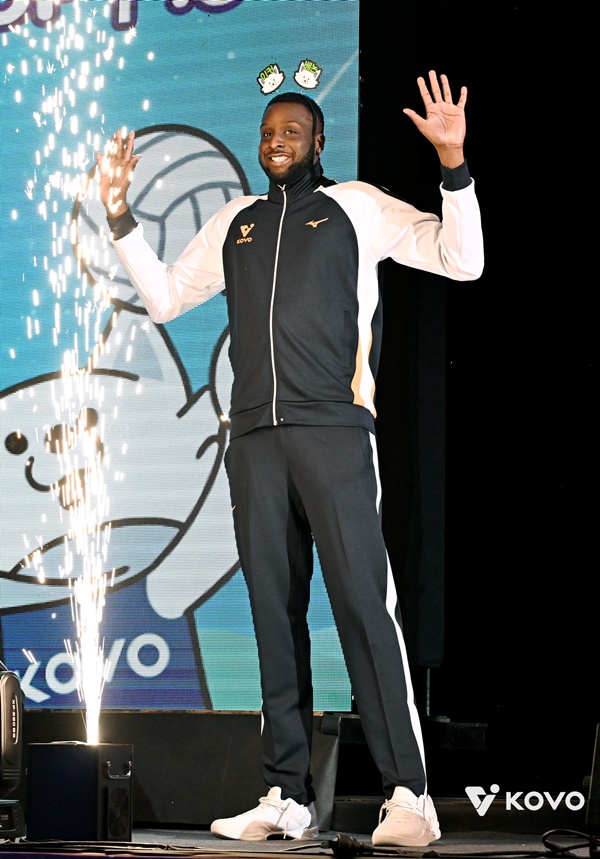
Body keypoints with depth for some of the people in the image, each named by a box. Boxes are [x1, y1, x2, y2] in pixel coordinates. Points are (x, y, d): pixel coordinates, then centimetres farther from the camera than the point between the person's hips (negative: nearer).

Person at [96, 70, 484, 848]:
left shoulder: (355, 206, 9)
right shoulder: (236, 223, 20)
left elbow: (463, 260, 3)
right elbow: (163, 297, 27)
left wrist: (454, 165, -9)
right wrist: (119, 216, 18)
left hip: (333, 432, -4)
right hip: (255, 435, 5)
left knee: (362, 602, -12)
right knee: (274, 613, 2)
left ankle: (408, 794, -14)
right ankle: (287, 797, 4)